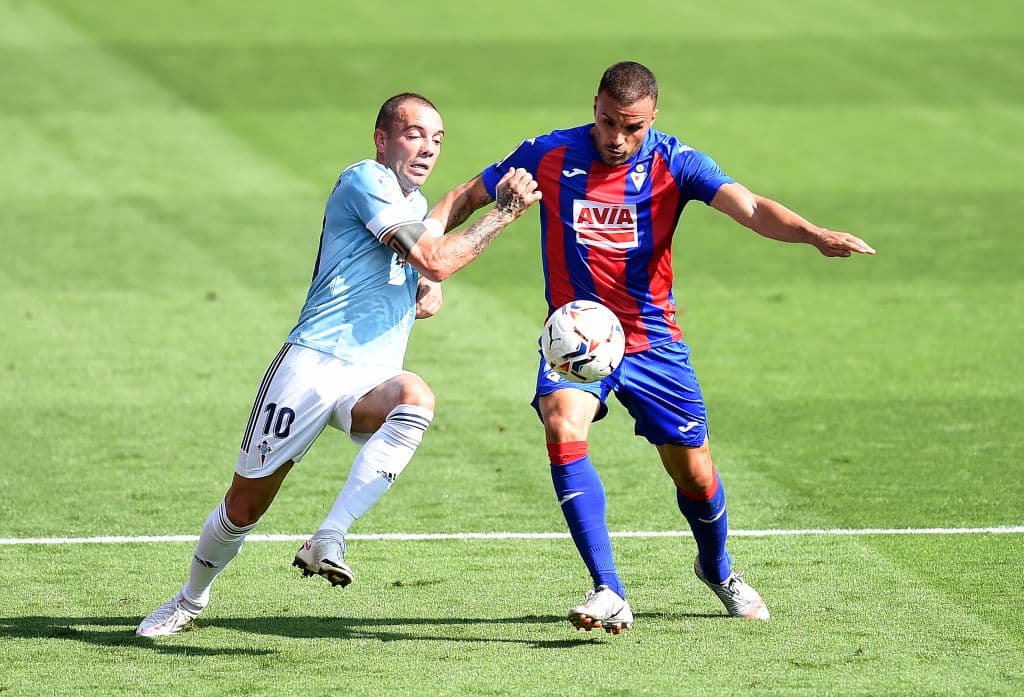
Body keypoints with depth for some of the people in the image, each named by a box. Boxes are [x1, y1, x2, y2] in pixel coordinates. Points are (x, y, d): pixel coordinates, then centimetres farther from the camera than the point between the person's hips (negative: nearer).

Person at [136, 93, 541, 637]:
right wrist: (505, 212, -8)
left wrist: (431, 294, 10)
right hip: (314, 363, -6)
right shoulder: (366, 180, -5)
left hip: (372, 383, 6)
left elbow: (429, 276, 34)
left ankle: (329, 542, -35)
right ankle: (190, 600, 28)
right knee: (245, 504, 0)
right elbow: (435, 259, -13)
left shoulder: (416, 206, 20)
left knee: (416, 398, -33)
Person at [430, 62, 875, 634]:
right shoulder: (548, 156, -5)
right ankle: (609, 593, -29)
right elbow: (468, 197, 6)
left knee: (693, 473, 5)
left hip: (651, 339, 0)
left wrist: (814, 234, -42)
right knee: (563, 427, -29)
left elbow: (748, 206, -23)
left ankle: (718, 569, 40)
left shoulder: (671, 162, -9)